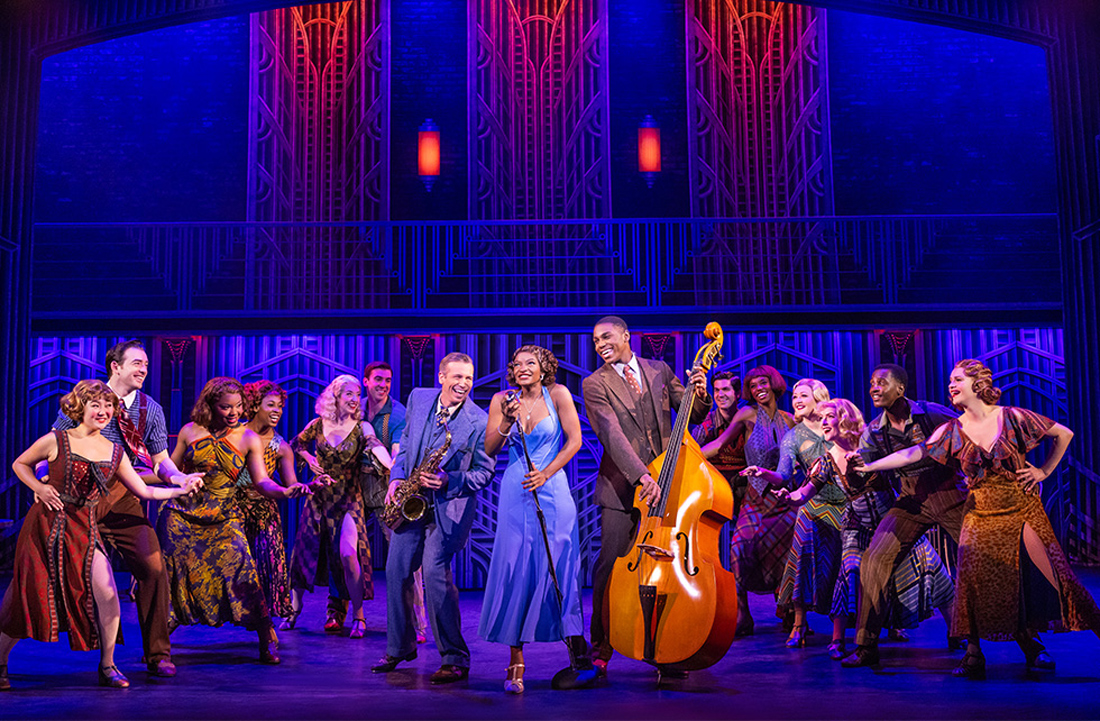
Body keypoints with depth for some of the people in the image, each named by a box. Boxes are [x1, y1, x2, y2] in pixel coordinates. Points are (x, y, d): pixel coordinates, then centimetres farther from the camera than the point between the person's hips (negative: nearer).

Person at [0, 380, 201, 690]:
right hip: (46, 525, -2)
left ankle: (107, 666, 7)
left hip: (84, 529, 3)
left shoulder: (115, 452, 6)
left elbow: (145, 491, 7)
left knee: (107, 595, -11)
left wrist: (181, 490, -6)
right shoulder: (56, 441, -4)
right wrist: (40, 488, -5)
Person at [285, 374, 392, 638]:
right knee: (305, 552, 5)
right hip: (320, 495, 3)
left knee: (348, 554, -14)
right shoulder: (318, 425, 1)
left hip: (348, 499, -2)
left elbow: (376, 447, -26)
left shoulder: (361, 427, -6)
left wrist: (393, 467, -45)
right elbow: (296, 444, 19)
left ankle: (358, 617, -2)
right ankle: (293, 609, 25)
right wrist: (308, 458, -2)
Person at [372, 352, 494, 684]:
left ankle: (456, 660, -6)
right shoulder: (418, 398, 2)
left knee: (435, 573, -16)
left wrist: (448, 481, -22)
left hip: (449, 506, -6)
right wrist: (397, 476, 3)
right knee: (395, 571, 9)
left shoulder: (479, 421, -13)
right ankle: (399, 648, 29)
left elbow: (485, 472, -8)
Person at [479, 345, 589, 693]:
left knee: (558, 568, -3)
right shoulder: (502, 400, 5)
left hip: (552, 491, -1)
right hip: (515, 493, 1)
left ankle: (576, 642, 15)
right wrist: (507, 423, -15)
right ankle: (516, 663, 2)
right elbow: (489, 449, 2)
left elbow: (575, 440, -1)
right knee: (515, 570, -3)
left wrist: (546, 473, -9)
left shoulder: (558, 395, 1)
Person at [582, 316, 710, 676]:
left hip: (665, 482, 3)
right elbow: (612, 435, -15)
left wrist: (700, 394, -9)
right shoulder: (595, 384, -2)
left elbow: (694, 416, 14)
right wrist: (641, 476, -27)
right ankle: (601, 649, 10)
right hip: (622, 487, -3)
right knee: (611, 566, -3)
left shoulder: (660, 370, 10)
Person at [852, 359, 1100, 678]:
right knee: (975, 577, -13)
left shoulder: (1013, 417, -4)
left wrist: (1044, 471, 3)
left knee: (1034, 576, -8)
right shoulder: (952, 430, 0)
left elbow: (1064, 434, 7)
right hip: (980, 514, 1)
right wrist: (867, 466, -17)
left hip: (1021, 510, -1)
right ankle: (974, 655, -5)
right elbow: (912, 454, -8)